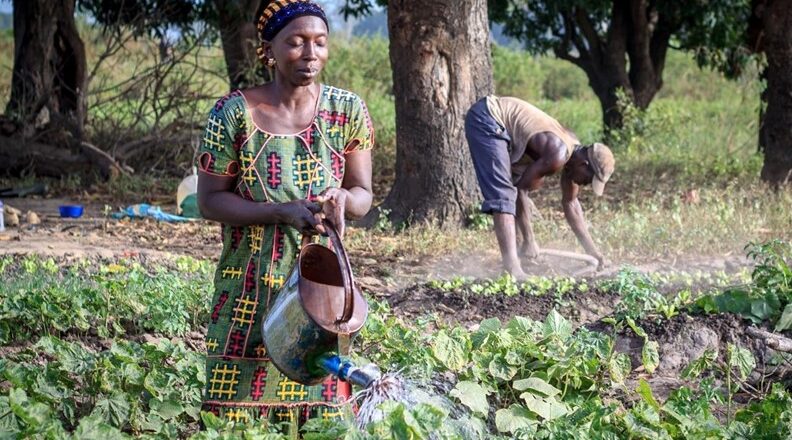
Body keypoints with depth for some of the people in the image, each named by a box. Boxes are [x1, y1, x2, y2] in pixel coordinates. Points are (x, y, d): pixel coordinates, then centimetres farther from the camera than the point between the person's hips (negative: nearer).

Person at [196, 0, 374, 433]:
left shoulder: (347, 111, -1)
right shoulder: (233, 114, -9)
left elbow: (362, 193, 5)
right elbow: (210, 200, -7)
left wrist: (342, 198, -20)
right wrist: (281, 212, -20)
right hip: (250, 293, -2)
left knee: (319, 413, 5)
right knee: (237, 411, -2)